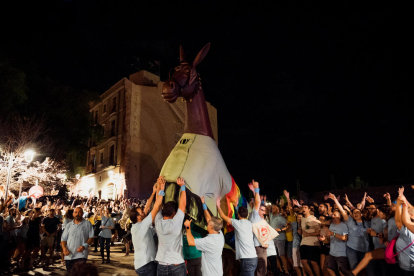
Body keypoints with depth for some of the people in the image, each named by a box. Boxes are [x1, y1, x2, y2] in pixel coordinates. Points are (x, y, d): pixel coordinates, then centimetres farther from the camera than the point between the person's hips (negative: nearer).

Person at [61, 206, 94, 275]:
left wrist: (84, 246, -16)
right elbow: (63, 239, 11)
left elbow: (91, 237, 0)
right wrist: (64, 248, -8)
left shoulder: (87, 224, 3)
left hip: (81, 255, -4)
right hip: (69, 255, 4)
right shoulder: (69, 225, 13)